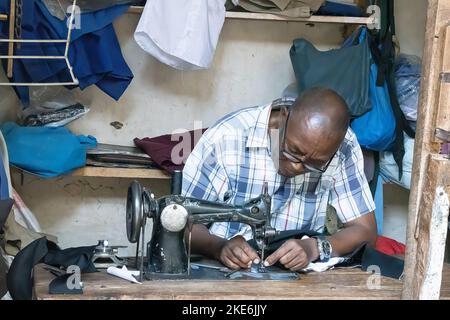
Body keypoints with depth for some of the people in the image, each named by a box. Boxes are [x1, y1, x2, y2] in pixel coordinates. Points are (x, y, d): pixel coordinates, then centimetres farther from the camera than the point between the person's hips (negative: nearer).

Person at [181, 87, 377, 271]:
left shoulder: (344, 148, -9)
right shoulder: (225, 139, -16)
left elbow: (365, 231, -5)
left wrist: (314, 248, -23)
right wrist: (220, 247, -29)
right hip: (224, 273, -2)